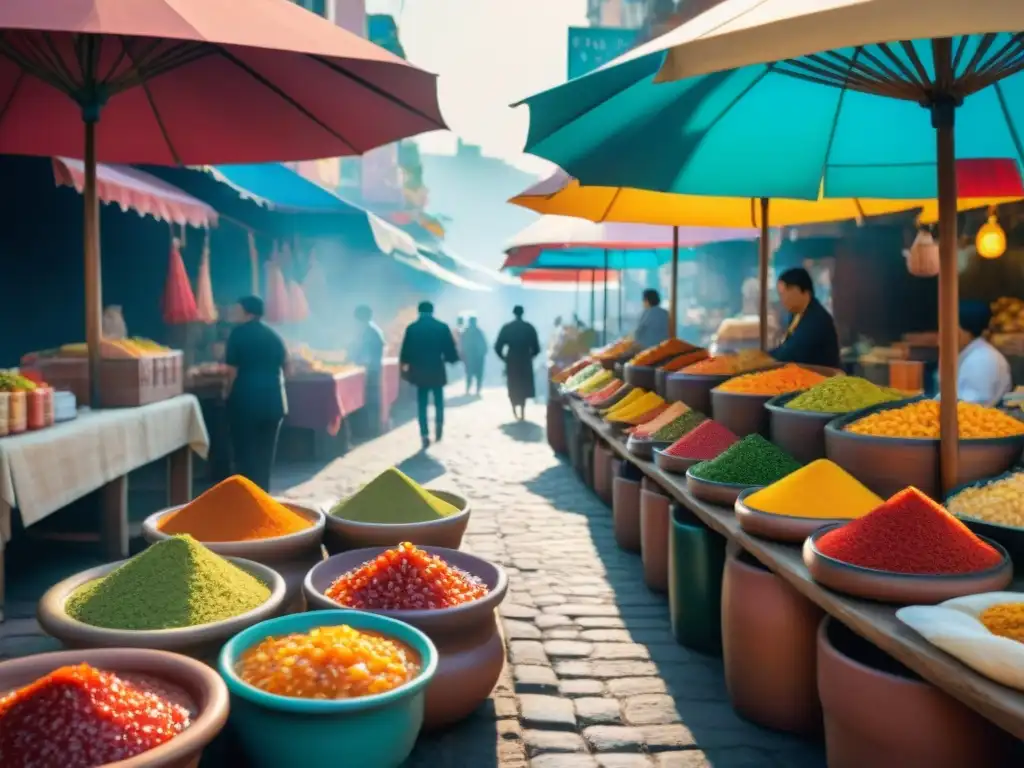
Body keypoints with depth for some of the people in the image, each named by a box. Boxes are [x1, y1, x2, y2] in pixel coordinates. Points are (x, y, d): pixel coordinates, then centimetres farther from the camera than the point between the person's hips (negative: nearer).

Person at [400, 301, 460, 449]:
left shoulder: (412, 328, -4)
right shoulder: (442, 327, -5)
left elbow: (405, 352, -1)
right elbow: (450, 350, -3)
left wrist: (404, 364, 16)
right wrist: (452, 358, 17)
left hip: (419, 371, 0)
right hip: (437, 371, 0)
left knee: (422, 405, 5)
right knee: (438, 401, 20)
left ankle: (425, 435, -1)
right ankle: (439, 427, 19)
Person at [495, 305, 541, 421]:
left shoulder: (506, 327, -1)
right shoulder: (530, 328, 0)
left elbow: (498, 347, -4)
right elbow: (536, 348, 0)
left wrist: (504, 358, 11)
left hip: (511, 361, 0)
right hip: (525, 361, 0)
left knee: (513, 386, 14)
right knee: (524, 386, 10)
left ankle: (515, 410, 9)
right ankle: (522, 411, 2)